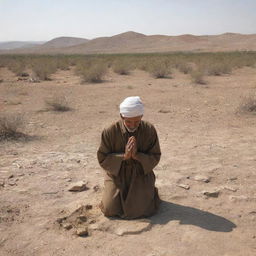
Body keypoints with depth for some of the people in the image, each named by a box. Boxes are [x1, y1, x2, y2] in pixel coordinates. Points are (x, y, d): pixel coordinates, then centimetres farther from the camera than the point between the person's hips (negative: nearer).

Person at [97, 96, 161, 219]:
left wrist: (137, 155, -25)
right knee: (110, 210, -9)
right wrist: (124, 156, -25)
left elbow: (155, 157, -5)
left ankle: (149, 191, 24)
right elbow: (102, 159, -9)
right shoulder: (109, 132, -14)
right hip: (117, 173, 0)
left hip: (141, 174, 0)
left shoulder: (150, 130, -11)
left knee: (143, 209, -11)